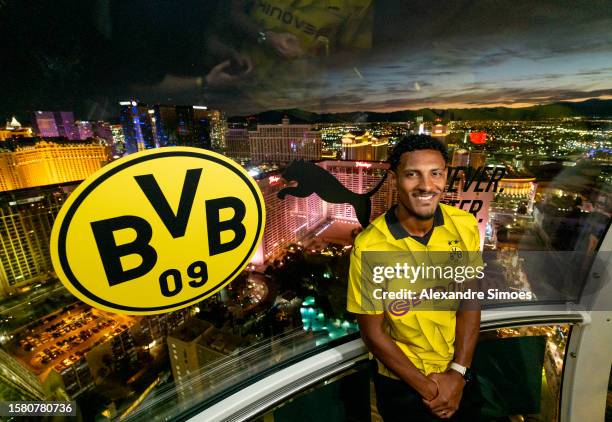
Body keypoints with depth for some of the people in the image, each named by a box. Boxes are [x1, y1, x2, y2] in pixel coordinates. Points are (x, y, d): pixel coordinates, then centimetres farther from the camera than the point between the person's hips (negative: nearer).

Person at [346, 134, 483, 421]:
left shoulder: (465, 225, -13)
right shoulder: (369, 246, -26)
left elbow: (470, 300, -6)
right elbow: (372, 332, -17)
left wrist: (458, 373, -10)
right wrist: (424, 385, -12)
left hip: (459, 373, 4)